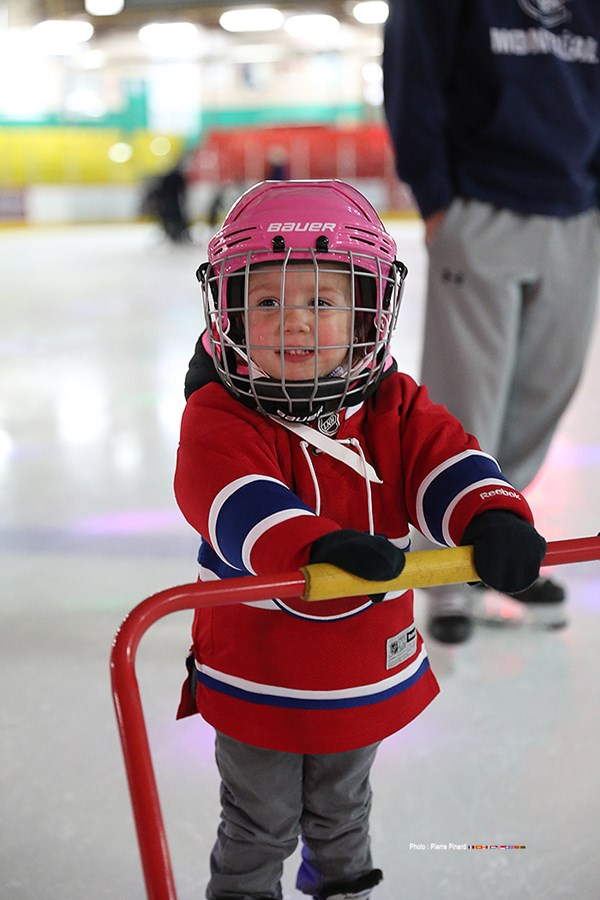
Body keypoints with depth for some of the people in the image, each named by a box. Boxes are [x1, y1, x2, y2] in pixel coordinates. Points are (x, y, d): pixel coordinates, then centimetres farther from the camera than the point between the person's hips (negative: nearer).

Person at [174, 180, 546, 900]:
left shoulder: (393, 407, -7)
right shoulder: (220, 416, -21)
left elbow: (445, 464, -19)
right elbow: (236, 503, -38)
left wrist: (493, 518, -41)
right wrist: (318, 545, -56)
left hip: (368, 674, 4)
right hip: (257, 679, -4)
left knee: (342, 809, 31)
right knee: (260, 826, 18)